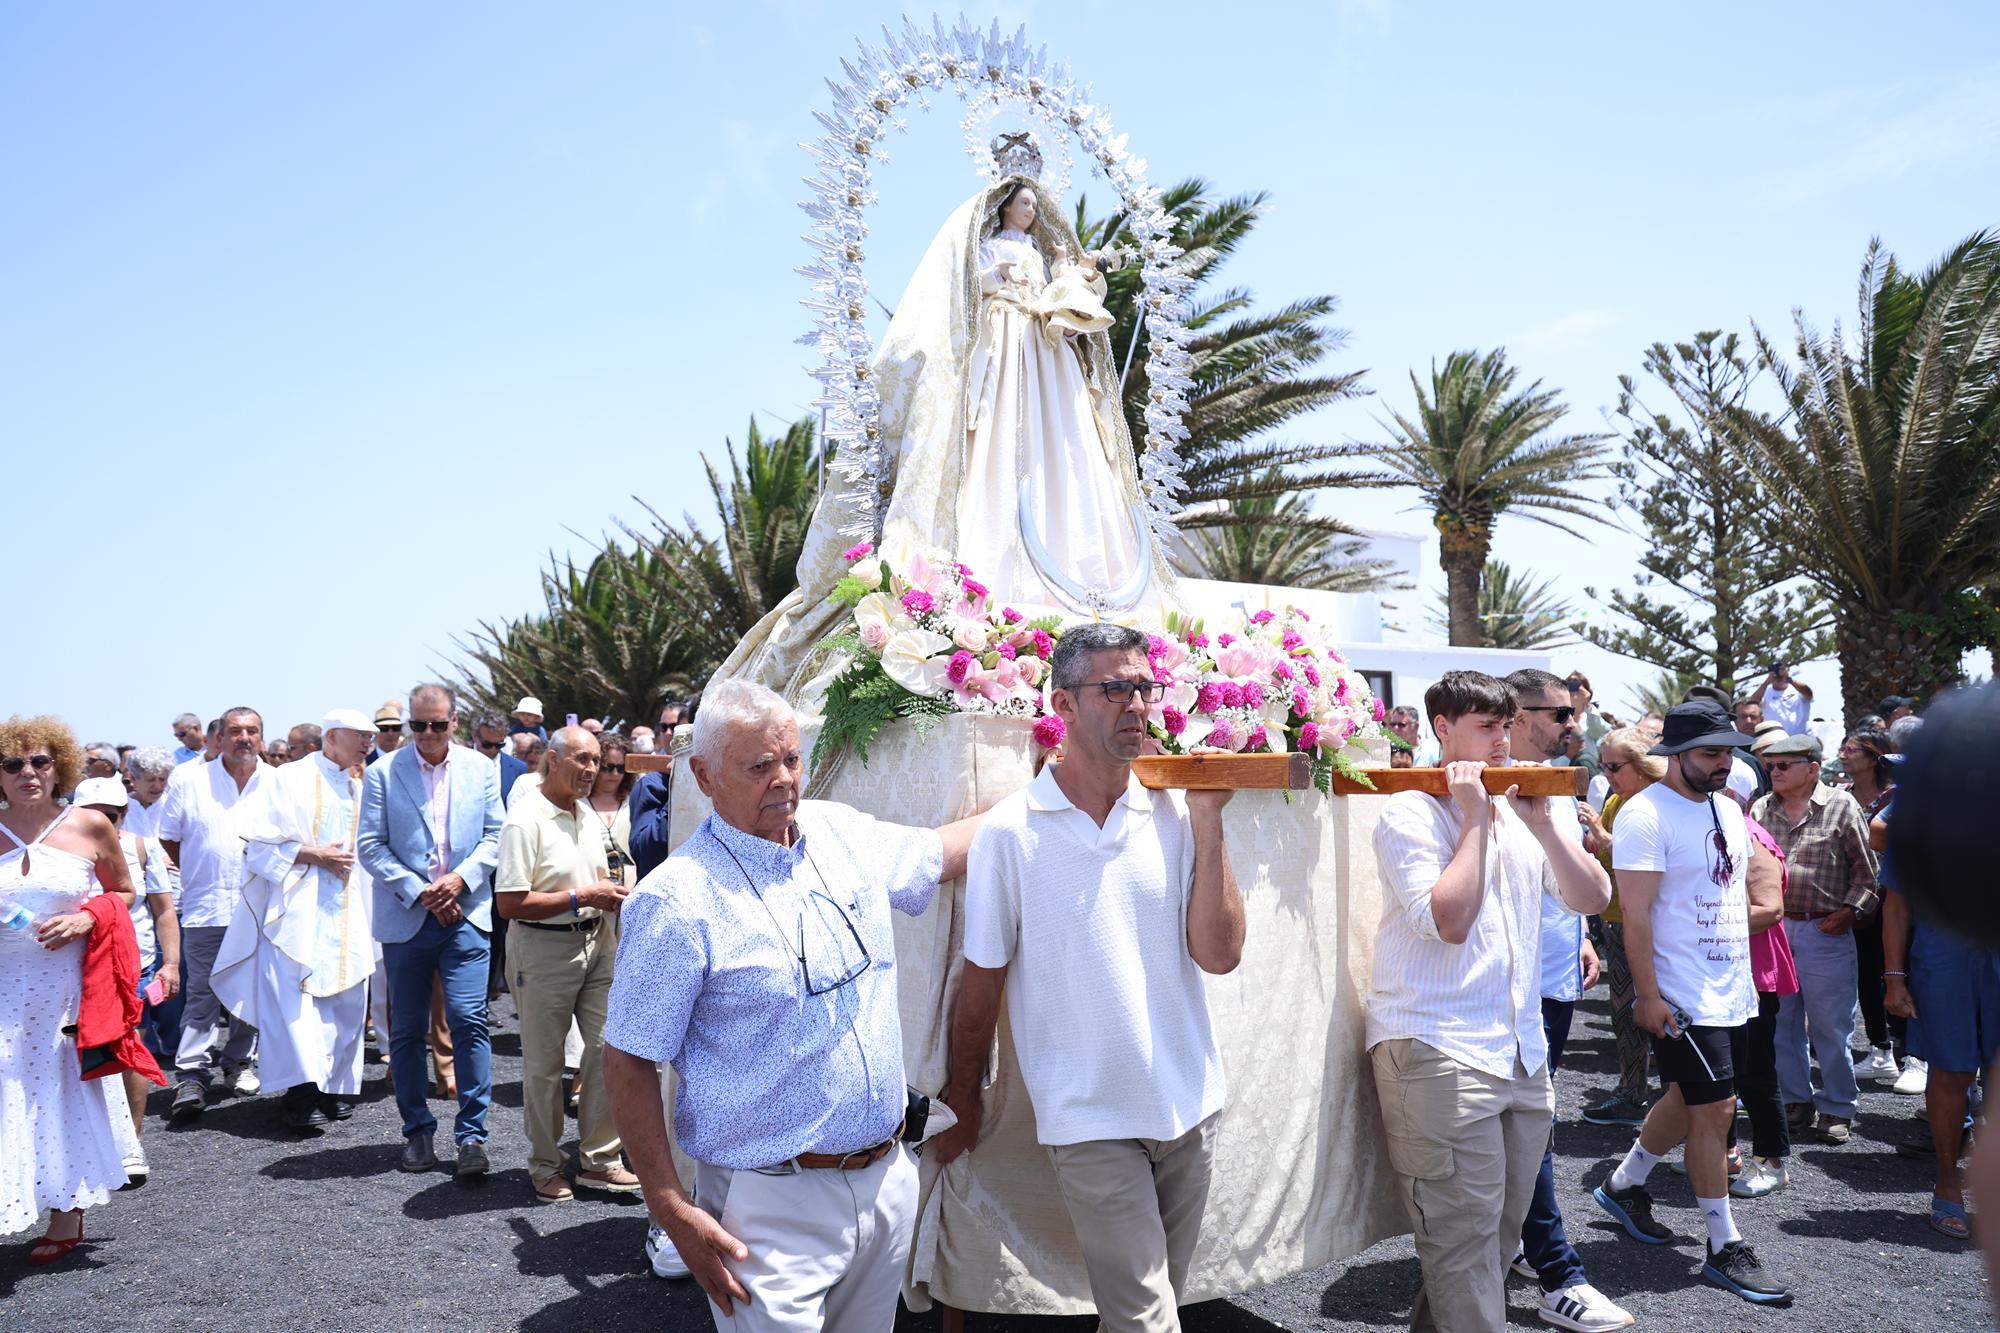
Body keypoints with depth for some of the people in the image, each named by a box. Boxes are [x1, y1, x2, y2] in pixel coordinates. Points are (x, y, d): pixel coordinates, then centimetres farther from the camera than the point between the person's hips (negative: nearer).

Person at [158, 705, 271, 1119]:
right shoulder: (189, 778, 3)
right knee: (201, 994, -4)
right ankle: (192, 1076, -2)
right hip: (206, 907, -2)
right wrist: (199, 874, 8)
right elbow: (169, 837, 11)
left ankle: (238, 1061, 25)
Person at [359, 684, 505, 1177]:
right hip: (405, 916, 0)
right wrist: (420, 893, -11)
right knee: (407, 1031, 8)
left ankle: (472, 1134, 0)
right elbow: (370, 846, -3)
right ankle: (417, 1132, 21)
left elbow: (494, 837, 6)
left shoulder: (481, 769, 5)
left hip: (465, 913, 0)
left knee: (468, 1020, -9)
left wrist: (460, 879, -11)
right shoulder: (383, 772, 1)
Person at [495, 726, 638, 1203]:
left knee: (609, 1048, 5)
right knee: (544, 1065, 5)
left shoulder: (590, 813, 10)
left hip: (597, 941, 7)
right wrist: (582, 897, -19)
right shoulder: (525, 820, -15)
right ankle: (545, 1166, 21)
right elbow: (509, 903, -20)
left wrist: (612, 893, 2)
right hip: (545, 948, -7)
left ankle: (598, 1159, 17)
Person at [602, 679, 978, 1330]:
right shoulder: (678, 899, -16)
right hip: (773, 1205, -6)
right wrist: (672, 1209, -15)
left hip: (888, 1176, 6)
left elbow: (944, 848, 22)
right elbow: (628, 1062, -13)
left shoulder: (842, 832, 4)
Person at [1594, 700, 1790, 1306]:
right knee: (1714, 1109, -5)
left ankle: (1624, 1184, 36)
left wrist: (1746, 974, 18)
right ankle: (1725, 1249, 7)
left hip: (1731, 992, 8)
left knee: (1690, 1102, 17)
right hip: (1682, 998, -8)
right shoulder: (1646, 814, -16)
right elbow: (1635, 913, -19)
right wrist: (1648, 996, -21)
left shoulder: (1727, 808, 11)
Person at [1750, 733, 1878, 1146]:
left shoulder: (1841, 807, -2)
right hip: (1772, 929, 4)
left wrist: (1849, 911, -8)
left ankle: (1837, 1109, 16)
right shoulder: (1762, 810, 8)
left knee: (1829, 1027, 2)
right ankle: (1796, 1101, 24)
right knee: (1782, 1022, 11)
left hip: (1824, 931, -4)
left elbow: (1866, 870, 0)